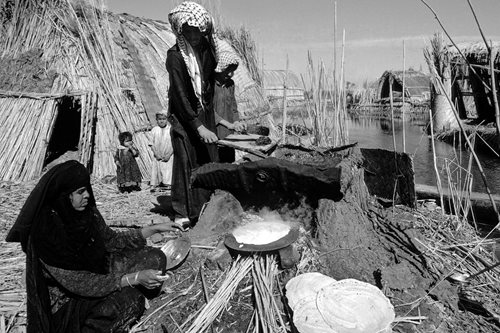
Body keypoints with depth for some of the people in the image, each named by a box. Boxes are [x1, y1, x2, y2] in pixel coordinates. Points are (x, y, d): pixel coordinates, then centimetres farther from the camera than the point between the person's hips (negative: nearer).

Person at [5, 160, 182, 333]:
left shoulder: (87, 211, -12)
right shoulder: (46, 230, -31)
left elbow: (111, 240, 3)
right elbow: (79, 284, -29)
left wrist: (155, 228, -5)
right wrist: (134, 278, -35)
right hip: (66, 295, -7)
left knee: (155, 258, -2)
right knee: (129, 299, -29)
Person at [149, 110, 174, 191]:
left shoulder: (171, 129, -2)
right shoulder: (154, 130, 4)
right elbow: (152, 144, 4)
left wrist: (168, 155, -11)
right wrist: (156, 154, -8)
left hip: (168, 156, -2)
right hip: (157, 157, 2)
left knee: (168, 169, -6)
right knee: (156, 169, 1)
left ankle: (167, 184, 0)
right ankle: (154, 185, 8)